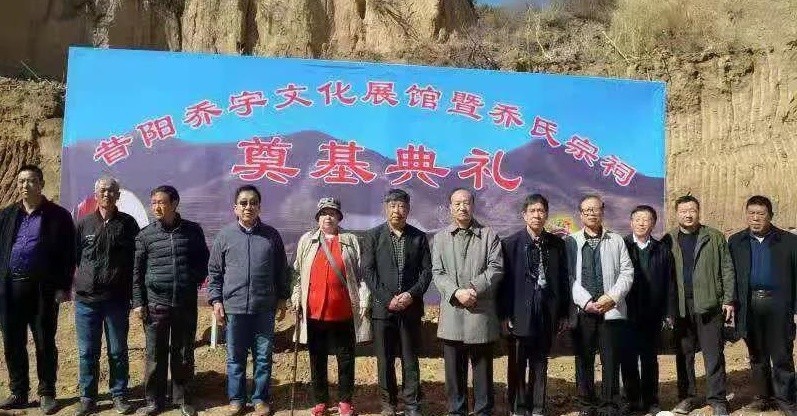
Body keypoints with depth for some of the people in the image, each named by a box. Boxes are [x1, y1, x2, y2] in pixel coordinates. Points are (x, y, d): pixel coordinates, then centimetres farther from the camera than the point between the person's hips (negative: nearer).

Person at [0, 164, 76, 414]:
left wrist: (63, 287, -8)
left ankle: (47, 394, 14)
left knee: (45, 343, 3)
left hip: (43, 288, -4)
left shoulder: (58, 216, 0)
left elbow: (68, 255, -2)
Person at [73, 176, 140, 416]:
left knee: (117, 351, 7)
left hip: (117, 299, -1)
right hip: (86, 299, 1)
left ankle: (119, 395, 19)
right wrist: (78, 281, 5)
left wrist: (132, 292, 1)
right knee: (87, 352, 8)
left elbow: (136, 259, 3)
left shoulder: (127, 224, 2)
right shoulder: (84, 224, 6)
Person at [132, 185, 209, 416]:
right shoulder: (145, 235, 1)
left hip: (186, 303, 0)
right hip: (155, 304, 0)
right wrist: (138, 302, -1)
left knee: (184, 354, 9)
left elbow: (203, 261, 12)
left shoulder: (193, 230, 1)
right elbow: (137, 271, 4)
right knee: (155, 355, 6)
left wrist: (195, 280, -3)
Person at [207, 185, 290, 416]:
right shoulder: (224, 235, 3)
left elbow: (281, 270, 9)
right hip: (234, 308, 0)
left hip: (264, 309, 0)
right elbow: (214, 272, 6)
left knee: (263, 357, 8)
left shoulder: (271, 235, 4)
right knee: (235, 358, 10)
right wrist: (216, 300, 0)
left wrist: (282, 299, 7)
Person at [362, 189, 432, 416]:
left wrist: (412, 294, -11)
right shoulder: (373, 236, 4)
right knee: (385, 360, 5)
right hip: (382, 308, -1)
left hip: (411, 307, 1)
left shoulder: (419, 237, 8)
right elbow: (368, 271, -2)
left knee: (410, 359, 5)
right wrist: (387, 299, -11)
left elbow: (426, 271, 4)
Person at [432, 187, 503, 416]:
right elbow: (438, 273, 3)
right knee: (454, 367, 7)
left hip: (482, 311, -1)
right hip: (452, 312, 1)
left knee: (483, 366, 5)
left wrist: (475, 289, -15)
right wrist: (457, 292, -13)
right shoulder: (440, 238, 12)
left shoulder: (489, 235, 7)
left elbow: (495, 268, -3)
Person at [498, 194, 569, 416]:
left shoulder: (557, 244, 5)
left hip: (546, 314, 3)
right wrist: (504, 314, -8)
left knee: (540, 363, 10)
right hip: (520, 313, -2)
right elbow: (504, 281, -5)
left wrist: (564, 313, 6)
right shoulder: (511, 243, -3)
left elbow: (563, 280, 7)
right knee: (517, 364, 4)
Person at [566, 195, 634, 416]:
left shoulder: (616, 240, 10)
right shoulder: (571, 241, 5)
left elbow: (627, 272, 3)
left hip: (612, 310, 0)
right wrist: (586, 301, -11)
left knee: (611, 361, 2)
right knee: (584, 360, 7)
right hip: (582, 310, 0)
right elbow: (569, 275, -1)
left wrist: (612, 297, -10)